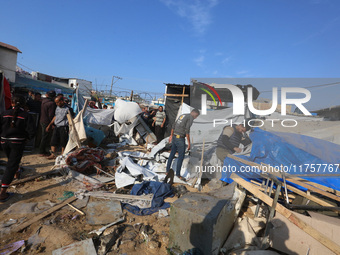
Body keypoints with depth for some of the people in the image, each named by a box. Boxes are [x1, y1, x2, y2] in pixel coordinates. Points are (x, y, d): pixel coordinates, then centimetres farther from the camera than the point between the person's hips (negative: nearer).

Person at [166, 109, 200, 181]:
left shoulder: (182, 115, 15)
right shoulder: (191, 118, -12)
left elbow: (173, 126, 17)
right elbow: (187, 130, -20)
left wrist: (171, 136, 25)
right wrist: (189, 143, -16)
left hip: (174, 137, 9)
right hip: (180, 139, -9)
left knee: (172, 154, 18)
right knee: (181, 157, 2)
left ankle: (168, 170, 29)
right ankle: (178, 174, 12)